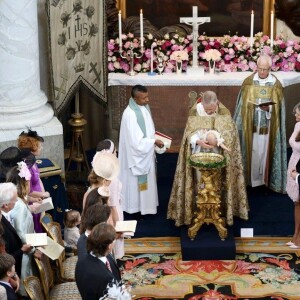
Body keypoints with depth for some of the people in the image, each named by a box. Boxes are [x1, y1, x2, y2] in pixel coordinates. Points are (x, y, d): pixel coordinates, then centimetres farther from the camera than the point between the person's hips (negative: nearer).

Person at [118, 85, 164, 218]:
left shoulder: (144, 107, -1)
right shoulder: (130, 114, -28)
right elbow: (136, 140, -27)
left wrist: (155, 137, 2)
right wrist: (154, 141, -21)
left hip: (146, 152, 9)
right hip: (136, 153, -9)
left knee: (146, 177, 20)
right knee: (136, 180, 6)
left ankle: (144, 204, 35)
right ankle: (135, 207, 22)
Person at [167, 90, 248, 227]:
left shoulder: (224, 112, -8)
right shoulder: (194, 111, -9)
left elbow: (230, 132, -9)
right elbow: (190, 133, -9)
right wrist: (199, 142, -29)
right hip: (199, 155, 0)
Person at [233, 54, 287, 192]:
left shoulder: (276, 84, -3)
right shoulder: (248, 82, -1)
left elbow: (278, 108, -2)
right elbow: (242, 104, 3)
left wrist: (269, 108, -20)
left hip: (267, 127, -1)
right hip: (250, 125, 1)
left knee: (264, 152, 5)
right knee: (251, 151, 5)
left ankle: (264, 178, 17)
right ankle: (250, 177, 17)